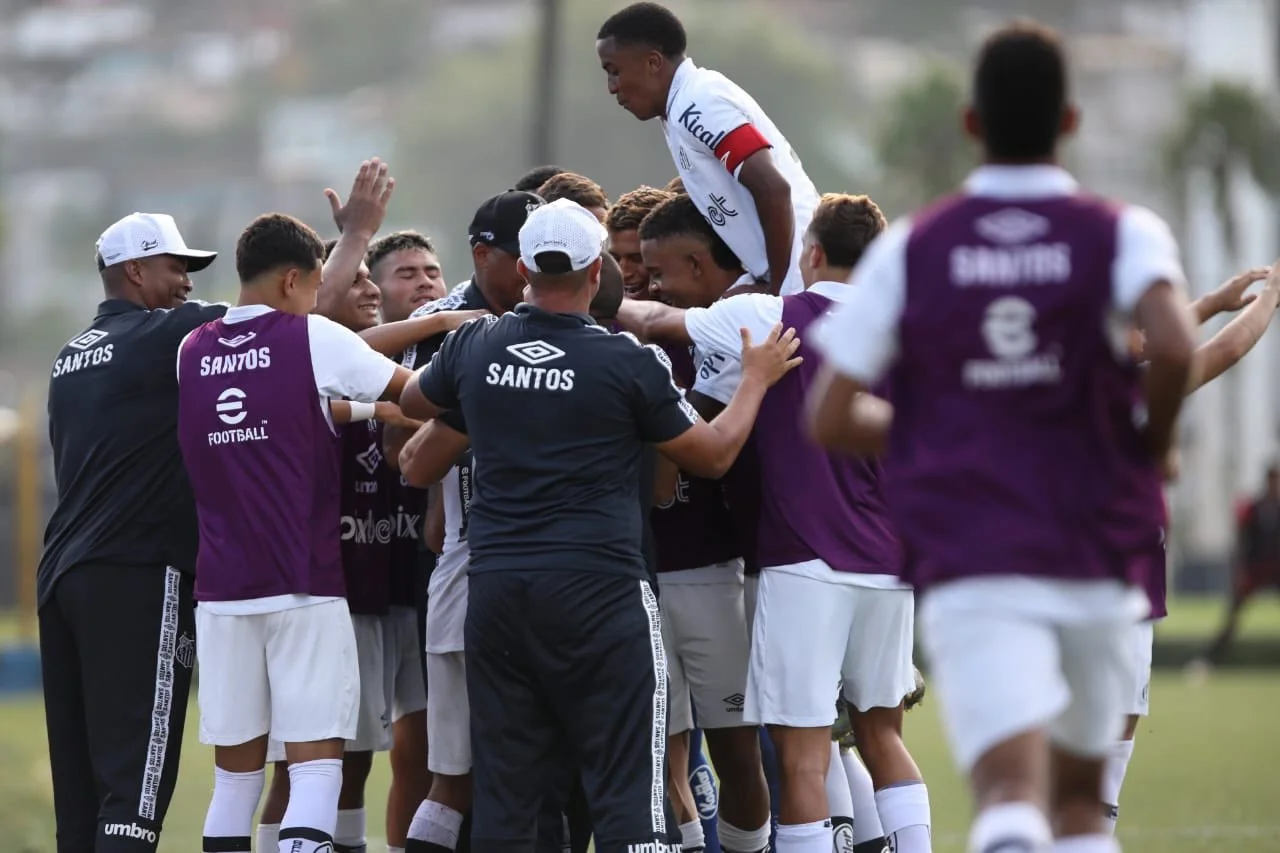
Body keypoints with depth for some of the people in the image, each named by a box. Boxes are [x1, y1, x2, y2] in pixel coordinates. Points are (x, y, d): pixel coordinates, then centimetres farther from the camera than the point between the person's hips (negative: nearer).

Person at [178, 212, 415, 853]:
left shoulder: (192, 352, 10)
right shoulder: (313, 338, -3)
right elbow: (412, 392, 5)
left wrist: (359, 410, 25)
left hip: (222, 589, 5)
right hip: (304, 585, -5)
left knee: (235, 771, 9)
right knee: (316, 764, -6)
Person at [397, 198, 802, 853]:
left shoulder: (473, 345, 5)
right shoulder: (627, 361, -7)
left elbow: (412, 401, 28)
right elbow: (713, 454, 4)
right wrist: (757, 379, 18)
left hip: (494, 586, 4)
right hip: (598, 587, -4)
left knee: (503, 792, 8)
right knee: (629, 794, -4)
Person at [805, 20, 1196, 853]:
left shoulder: (910, 248, 6)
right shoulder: (1122, 234, 2)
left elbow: (831, 419, 5)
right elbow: (1174, 345, -19)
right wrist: (1154, 439, 1)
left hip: (968, 572, -1)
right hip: (1098, 563, 1)